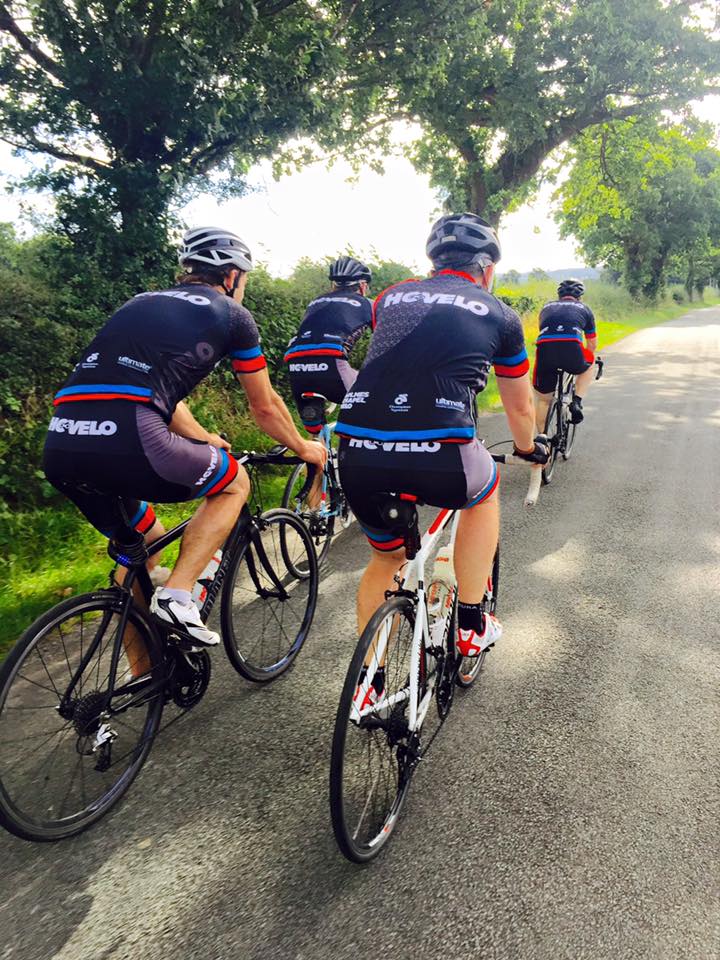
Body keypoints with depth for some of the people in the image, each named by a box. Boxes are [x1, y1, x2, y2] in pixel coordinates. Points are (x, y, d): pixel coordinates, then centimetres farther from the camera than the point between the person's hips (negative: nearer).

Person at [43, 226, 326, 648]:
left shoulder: (144, 303, 30)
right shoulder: (232, 314, 13)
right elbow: (265, 407, 20)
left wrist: (203, 440, 52)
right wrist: (305, 448, 38)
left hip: (60, 446, 7)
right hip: (125, 443, -7)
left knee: (142, 543, 28)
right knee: (234, 484, 19)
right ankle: (178, 595, 4)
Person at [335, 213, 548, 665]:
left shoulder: (392, 296, 24)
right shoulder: (500, 315, 17)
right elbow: (520, 407, 29)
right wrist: (529, 449, 50)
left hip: (358, 454, 4)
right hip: (439, 459, -3)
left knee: (386, 558, 29)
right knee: (483, 493, 32)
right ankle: (472, 626, 33)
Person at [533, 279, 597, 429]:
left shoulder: (547, 307, 32)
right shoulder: (584, 308, 27)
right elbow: (593, 344, 36)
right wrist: (586, 360, 57)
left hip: (545, 349, 2)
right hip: (572, 349, -1)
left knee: (542, 399, 20)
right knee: (588, 365, 34)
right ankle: (577, 402, 18)